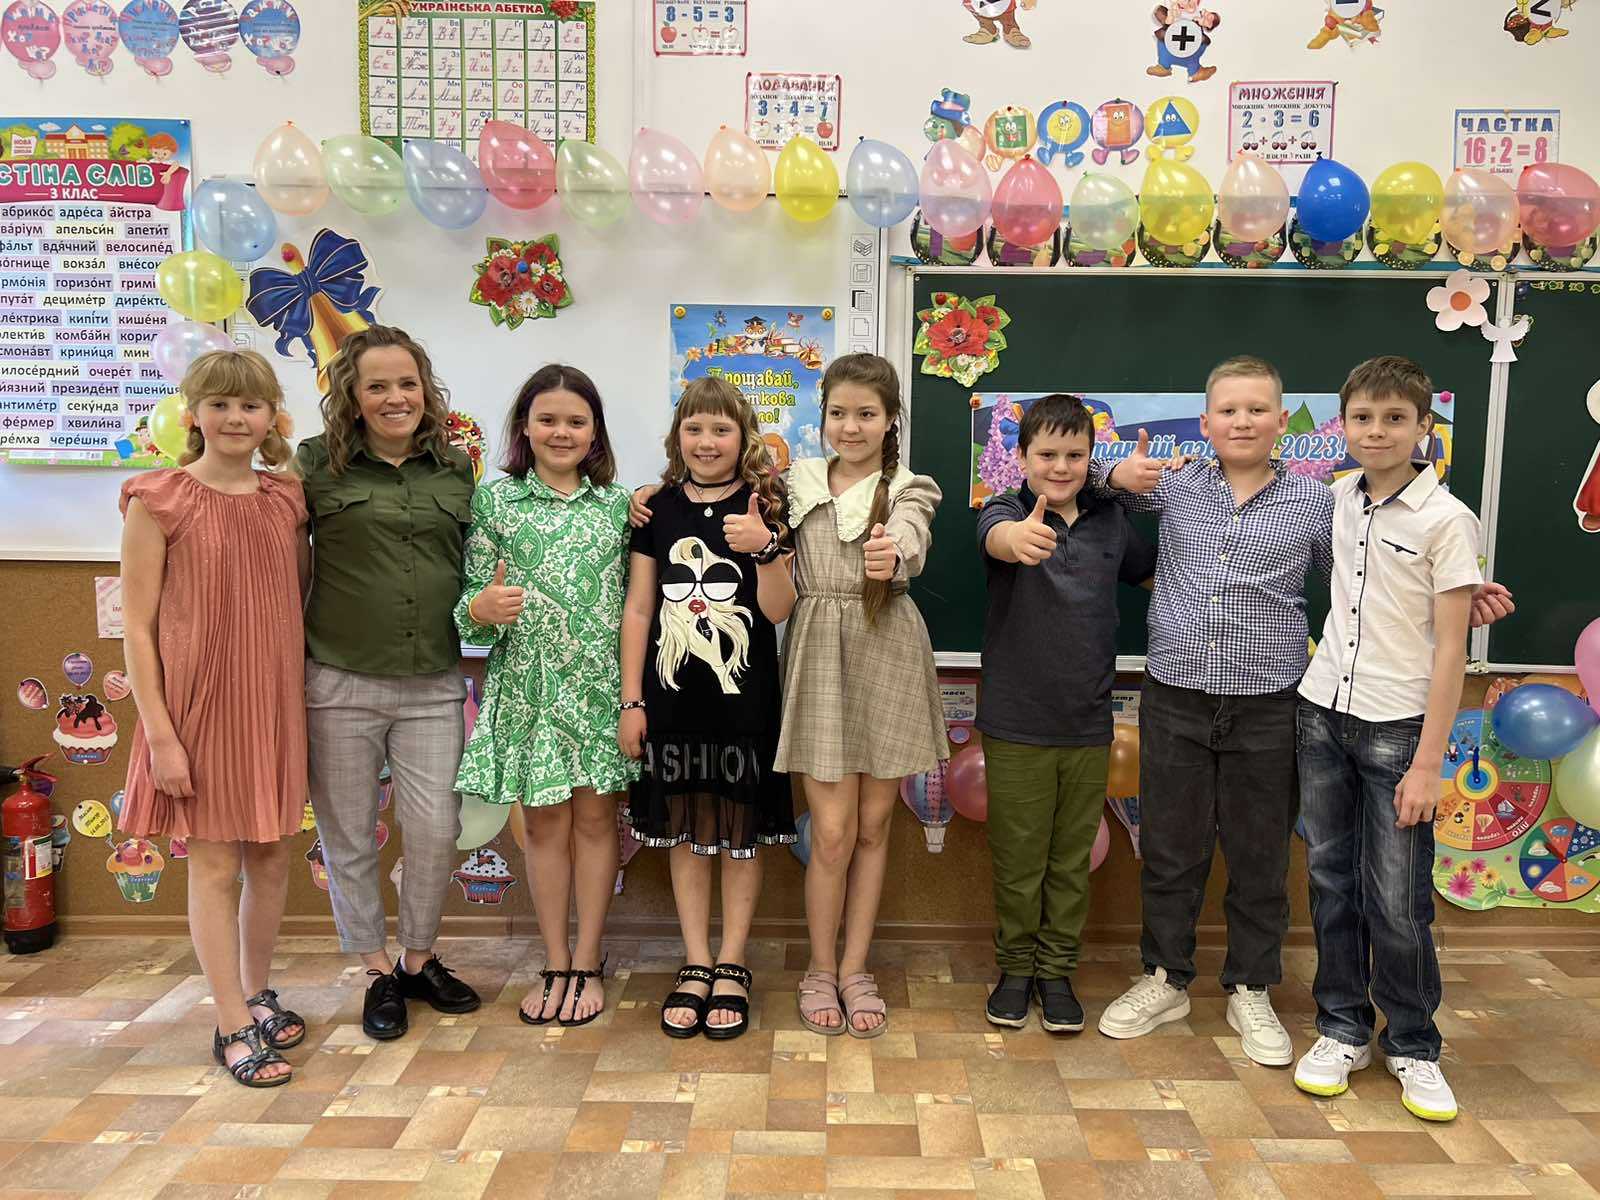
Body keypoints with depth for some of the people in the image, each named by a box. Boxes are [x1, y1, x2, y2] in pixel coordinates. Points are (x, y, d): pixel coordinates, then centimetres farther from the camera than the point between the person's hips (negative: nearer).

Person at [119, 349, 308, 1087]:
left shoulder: (287, 499, 5)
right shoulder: (158, 500, -7)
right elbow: (137, 628, -8)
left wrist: (304, 700, 7)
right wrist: (159, 734, -12)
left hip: (275, 703, 4)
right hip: (199, 704, -4)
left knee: (272, 858, 13)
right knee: (214, 864, 5)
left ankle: (257, 994, 34)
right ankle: (233, 1026, 18)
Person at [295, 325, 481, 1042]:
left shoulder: (455, 470, 7)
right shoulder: (316, 465, -2)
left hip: (433, 686, 2)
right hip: (339, 684, -2)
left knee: (436, 833, 5)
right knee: (349, 839, 10)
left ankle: (419, 960, 30)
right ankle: (378, 973, 30)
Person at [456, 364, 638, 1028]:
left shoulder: (617, 503, 6)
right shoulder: (495, 498, 2)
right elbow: (472, 595, 1)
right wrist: (481, 607, -22)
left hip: (601, 681, 1)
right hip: (529, 682, -1)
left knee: (594, 817, 7)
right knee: (543, 822, 9)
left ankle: (587, 962, 21)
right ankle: (555, 963, 24)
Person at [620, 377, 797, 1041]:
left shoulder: (762, 507, -1)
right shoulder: (659, 509, 5)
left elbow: (779, 610, -6)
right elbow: (638, 610, 6)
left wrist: (765, 548, -22)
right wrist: (631, 700, 3)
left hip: (743, 696, -2)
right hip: (672, 695, 2)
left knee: (740, 832, 7)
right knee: (685, 831, 9)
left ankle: (731, 966, 20)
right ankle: (695, 966, 22)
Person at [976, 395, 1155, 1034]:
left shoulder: (1110, 521, 4)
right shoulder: (1007, 511, -8)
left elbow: (1154, 573, 23)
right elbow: (996, 536, -34)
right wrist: (1017, 537, -58)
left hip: (1088, 724, 3)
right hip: (1015, 724, -3)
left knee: (1072, 859, 13)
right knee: (1017, 857, 9)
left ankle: (1057, 970, 30)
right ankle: (1015, 967, 28)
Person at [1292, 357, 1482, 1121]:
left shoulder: (1447, 520, -10)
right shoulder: (1340, 498, 5)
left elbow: (1450, 649, -11)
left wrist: (1428, 762, -13)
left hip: (1397, 725, -4)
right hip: (1324, 713, 5)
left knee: (1397, 900, 1)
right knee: (1331, 881, 11)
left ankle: (1413, 1049, 21)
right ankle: (1343, 1029, 26)